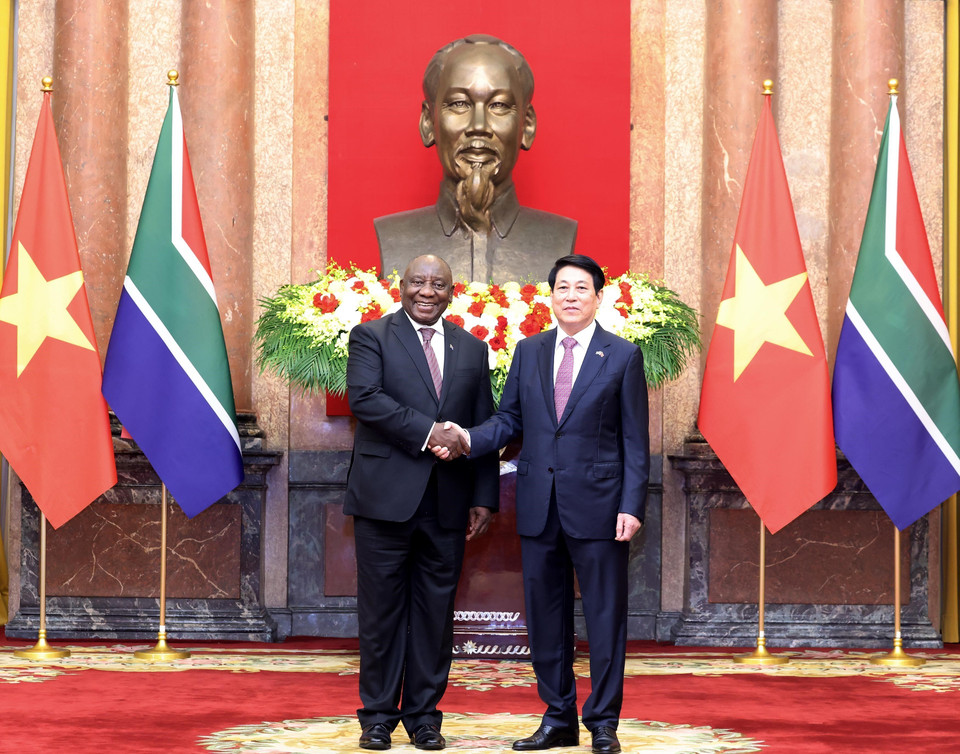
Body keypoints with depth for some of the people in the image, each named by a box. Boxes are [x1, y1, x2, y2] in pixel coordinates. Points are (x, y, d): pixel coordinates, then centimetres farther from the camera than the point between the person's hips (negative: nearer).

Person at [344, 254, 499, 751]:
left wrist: (484, 498, 6)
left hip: (447, 504, 3)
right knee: (382, 608, 1)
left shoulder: (472, 349, 14)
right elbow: (364, 398, -13)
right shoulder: (370, 337, 3)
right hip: (386, 498, -3)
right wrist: (428, 431, -19)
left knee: (435, 611, 6)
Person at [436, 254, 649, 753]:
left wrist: (631, 506, -9)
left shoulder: (623, 356, 1)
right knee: (545, 616, 9)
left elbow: (635, 440, -1)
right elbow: (509, 420, 11)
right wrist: (467, 439, -9)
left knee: (605, 616, 1)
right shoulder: (528, 352, 11)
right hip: (540, 505, 4)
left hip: (597, 504, -4)